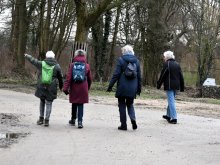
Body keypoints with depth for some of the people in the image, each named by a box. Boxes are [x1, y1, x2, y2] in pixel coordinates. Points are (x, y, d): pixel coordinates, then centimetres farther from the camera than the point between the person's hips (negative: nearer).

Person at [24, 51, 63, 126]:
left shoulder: (41, 64, -1)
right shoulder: (57, 66, -3)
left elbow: (33, 60, 15)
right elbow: (60, 77, 4)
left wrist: (27, 56, 35)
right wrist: (61, 86, 20)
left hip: (41, 87, 2)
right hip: (51, 88, -2)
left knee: (42, 102, 18)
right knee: (49, 103, 5)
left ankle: (41, 118, 22)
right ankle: (46, 120, 3)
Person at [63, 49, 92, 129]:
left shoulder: (72, 65, -3)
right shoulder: (87, 66, -1)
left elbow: (68, 77, -7)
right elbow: (89, 79, 7)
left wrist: (65, 88, -6)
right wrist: (88, 88, 22)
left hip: (74, 88, 1)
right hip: (83, 89, -1)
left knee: (74, 104, 16)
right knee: (81, 105, 3)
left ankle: (73, 120, 28)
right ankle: (80, 121, -5)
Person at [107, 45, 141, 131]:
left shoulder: (121, 60, -7)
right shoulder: (136, 61, 6)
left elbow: (116, 74, -11)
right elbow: (139, 76, 9)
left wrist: (110, 86, -6)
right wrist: (139, 88, 17)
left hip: (122, 88, -4)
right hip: (132, 88, 4)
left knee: (122, 105, 7)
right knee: (130, 104, 17)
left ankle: (123, 124, 8)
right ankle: (133, 119, -8)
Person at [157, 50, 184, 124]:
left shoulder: (167, 64, -9)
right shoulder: (177, 64, 12)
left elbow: (162, 76, -9)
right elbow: (181, 76, 13)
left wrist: (158, 85, 0)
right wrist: (182, 87, 17)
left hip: (169, 86, -7)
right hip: (176, 86, 7)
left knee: (171, 101, -7)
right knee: (171, 100, 21)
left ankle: (174, 118, -11)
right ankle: (168, 115, 33)